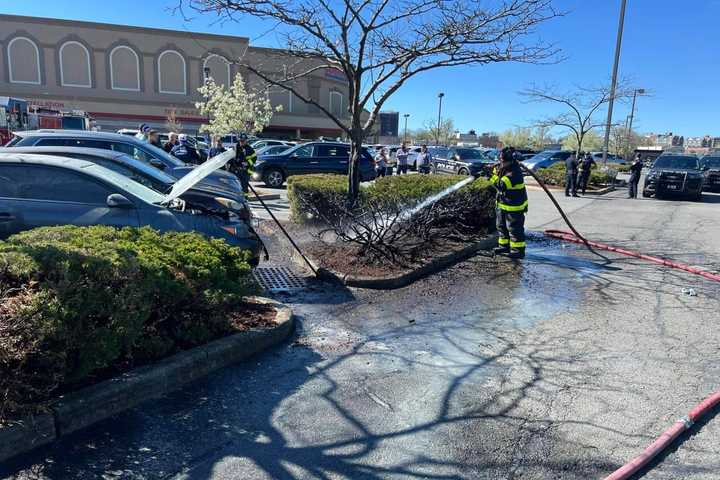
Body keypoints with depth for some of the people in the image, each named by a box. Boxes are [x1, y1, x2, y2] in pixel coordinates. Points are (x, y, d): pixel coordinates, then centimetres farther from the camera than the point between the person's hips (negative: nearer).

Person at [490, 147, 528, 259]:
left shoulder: (515, 173, -27)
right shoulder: (504, 167, 2)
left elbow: (501, 185, -33)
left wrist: (493, 175, -27)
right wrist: (495, 170, -2)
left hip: (514, 206, -10)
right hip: (503, 204, 10)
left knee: (514, 229, -2)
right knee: (501, 226, 19)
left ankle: (518, 250, 7)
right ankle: (504, 246, 32)